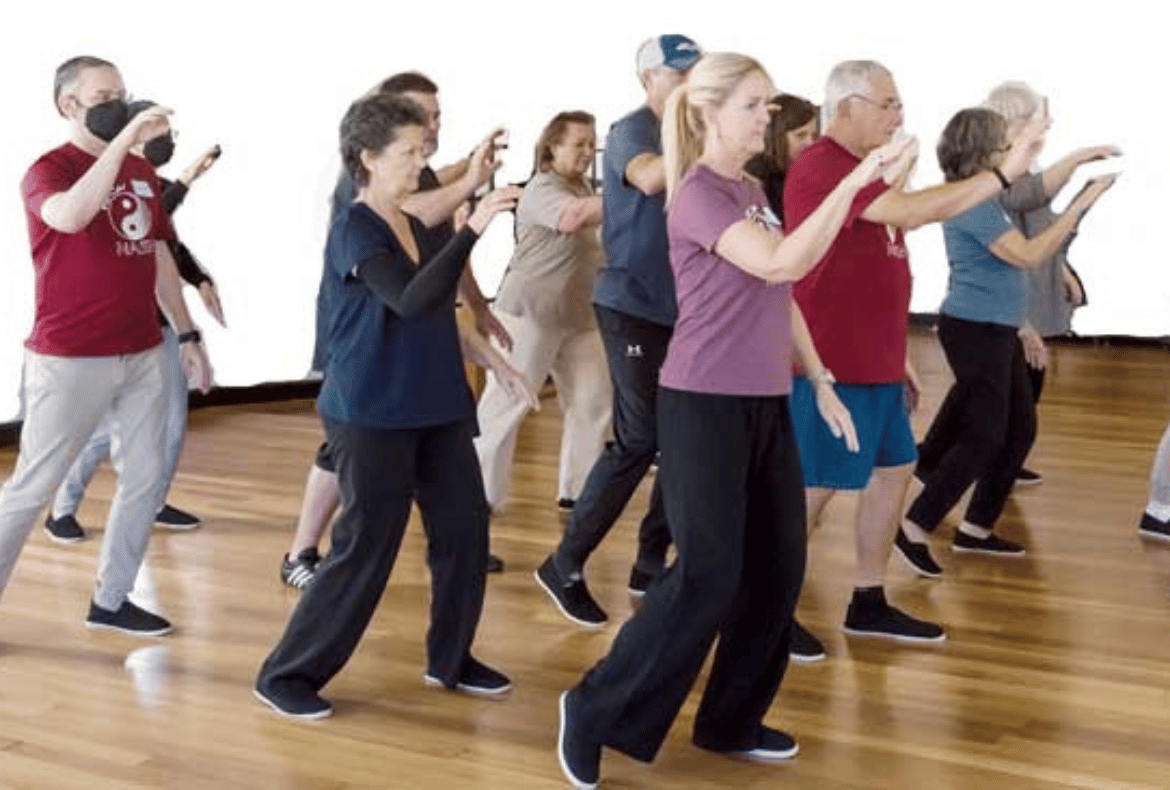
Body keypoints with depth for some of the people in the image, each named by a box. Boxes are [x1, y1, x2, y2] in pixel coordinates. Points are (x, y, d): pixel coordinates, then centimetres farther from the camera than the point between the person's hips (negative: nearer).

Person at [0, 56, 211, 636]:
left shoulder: (143, 172, 10)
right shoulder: (48, 170, -10)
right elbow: (70, 217, -34)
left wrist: (186, 333, 16)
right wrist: (119, 142, -34)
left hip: (142, 355, 7)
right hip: (69, 361, -7)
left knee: (145, 481, 11)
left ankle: (110, 601, 24)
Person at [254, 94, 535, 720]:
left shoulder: (417, 229, 10)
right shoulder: (354, 230, -14)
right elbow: (410, 301, -31)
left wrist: (497, 363, 18)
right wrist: (472, 229, -35)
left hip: (435, 410, 8)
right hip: (371, 416, -8)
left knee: (465, 528, 8)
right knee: (366, 547, -4)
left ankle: (450, 660, 26)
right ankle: (287, 674, 9)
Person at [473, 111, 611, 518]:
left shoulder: (582, 185, 14)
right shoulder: (543, 188, -14)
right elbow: (575, 216, -34)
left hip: (578, 314, 9)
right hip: (530, 312, -8)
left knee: (593, 399, 6)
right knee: (506, 402, -4)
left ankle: (577, 488, 16)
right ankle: (478, 494, 4)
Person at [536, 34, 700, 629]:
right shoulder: (629, 132, -9)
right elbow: (649, 179, -32)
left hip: (680, 309, 7)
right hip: (632, 306, -7)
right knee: (639, 441, -9)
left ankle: (652, 562, 19)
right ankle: (565, 566, 1)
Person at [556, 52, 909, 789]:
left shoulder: (754, 191, 13)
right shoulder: (699, 194, -14)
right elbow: (783, 264, -28)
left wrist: (822, 382, 16)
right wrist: (852, 182, -31)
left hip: (765, 402, 9)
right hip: (706, 404, -9)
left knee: (778, 568, 9)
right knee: (709, 575, -8)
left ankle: (732, 721, 23)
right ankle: (597, 713, 5)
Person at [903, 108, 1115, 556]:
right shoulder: (970, 203, -20)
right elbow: (1029, 256, -24)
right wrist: (1081, 205, -22)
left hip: (998, 331, 10)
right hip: (975, 331, -10)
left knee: (1021, 429, 12)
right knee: (984, 437, -7)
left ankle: (976, 529, 19)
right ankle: (914, 527, -2)